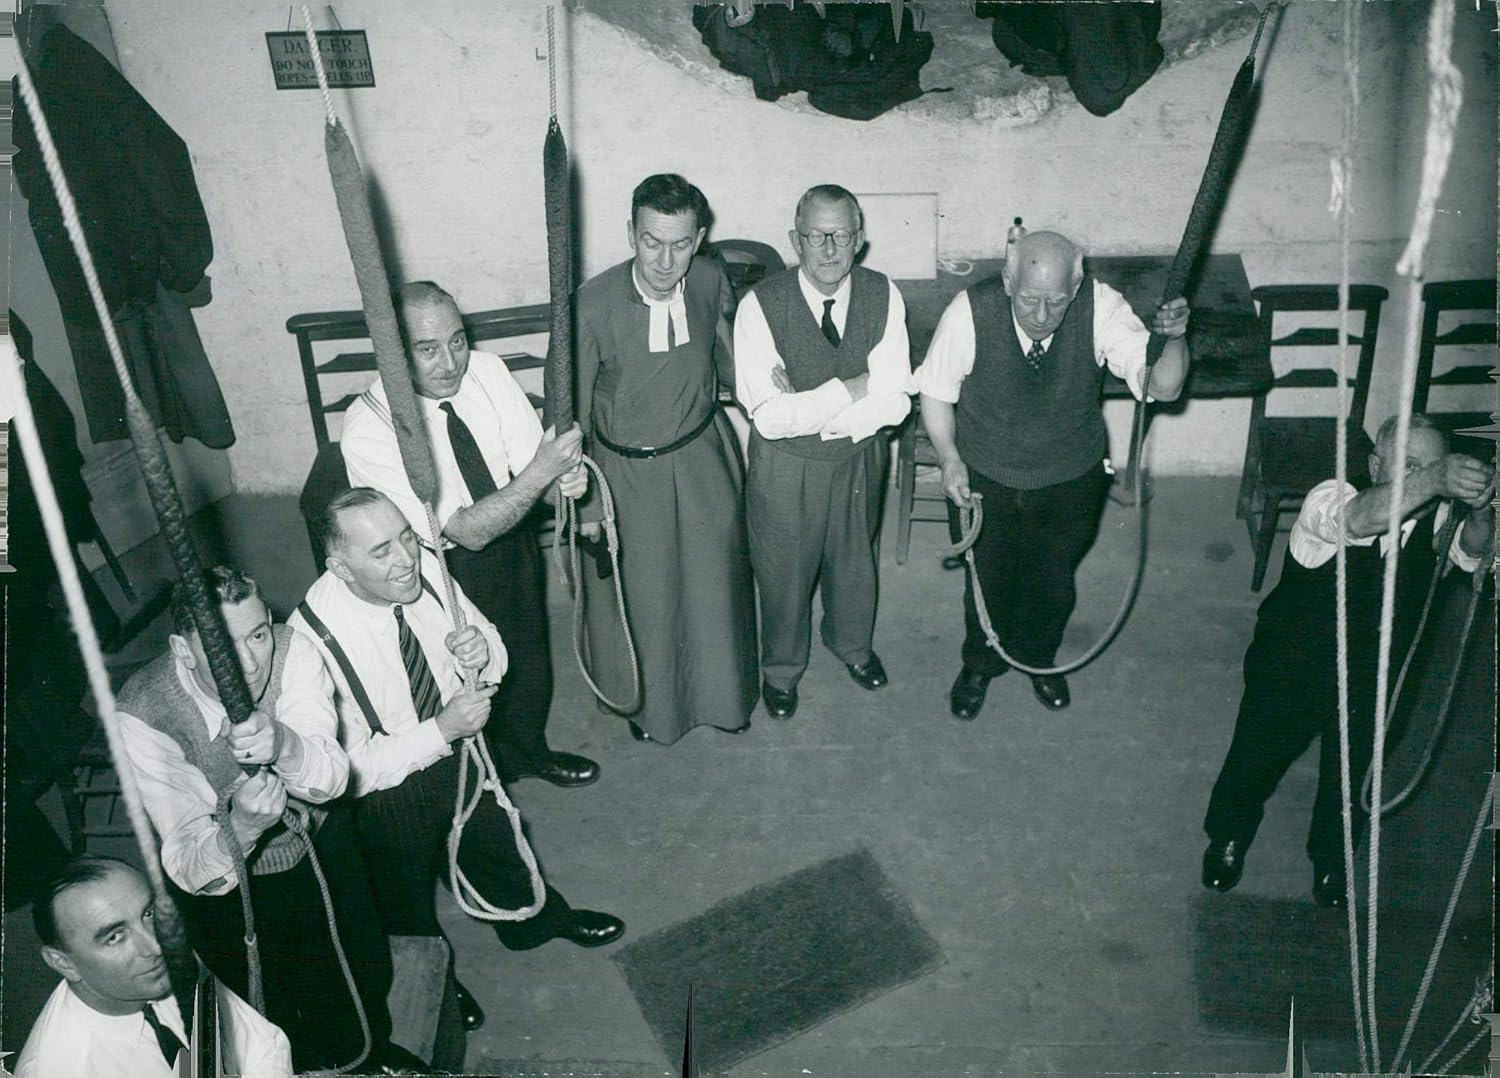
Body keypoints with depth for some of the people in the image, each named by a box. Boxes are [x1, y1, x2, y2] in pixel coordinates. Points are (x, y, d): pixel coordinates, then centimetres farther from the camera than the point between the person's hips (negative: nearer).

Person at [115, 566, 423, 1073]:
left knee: (368, 984, 8)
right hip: (231, 885, -2)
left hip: (322, 842, 2)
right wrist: (241, 829, -51)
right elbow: (190, 869, -30)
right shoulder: (144, 716, -28)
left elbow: (331, 780, -27)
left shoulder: (289, 649, -22)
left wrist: (282, 745, -48)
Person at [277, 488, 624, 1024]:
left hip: (457, 749, 5)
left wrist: (482, 651, -28)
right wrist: (441, 731, -34)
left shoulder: (426, 568, -21)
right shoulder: (313, 640, -35)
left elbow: (494, 649, -5)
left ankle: (538, 919, 62)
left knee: (495, 845, 30)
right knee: (409, 906, 23)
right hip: (388, 795, -4)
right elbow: (344, 769, -31)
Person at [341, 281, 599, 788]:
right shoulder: (368, 430, -30)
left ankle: (529, 751, 56)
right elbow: (470, 532, -32)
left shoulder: (487, 370, -15)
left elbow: (529, 459, -11)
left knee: (529, 663, 26)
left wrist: (566, 472, -35)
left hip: (513, 543, 5)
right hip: (441, 572, -5)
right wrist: (541, 471, -40)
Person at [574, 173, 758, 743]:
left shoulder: (710, 282, -12)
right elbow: (572, 408, -15)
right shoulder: (593, 304, -24)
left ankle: (721, 692, 46)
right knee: (641, 594, 15)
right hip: (628, 470, -3)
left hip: (704, 456, 3)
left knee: (714, 583, 18)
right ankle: (646, 700, 45)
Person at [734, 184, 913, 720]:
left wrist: (807, 409, -25)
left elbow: (894, 403, -19)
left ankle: (853, 643, 57)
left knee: (855, 559, 26)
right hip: (786, 464, -3)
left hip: (860, 456, 3)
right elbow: (770, 418, -28)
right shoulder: (761, 306, -24)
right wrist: (852, 387, -25)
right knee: (784, 572, 18)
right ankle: (781, 666, 47)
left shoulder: (883, 296, -15)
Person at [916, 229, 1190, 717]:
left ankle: (1038, 657, 56)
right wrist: (949, 457, -24)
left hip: (1070, 482, 1)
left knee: (1054, 583, 24)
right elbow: (936, 391, -12)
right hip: (985, 481, -1)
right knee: (987, 582, 20)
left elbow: (1161, 387, -28)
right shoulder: (970, 311, -27)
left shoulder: (1101, 306, -25)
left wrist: (1174, 339, -48)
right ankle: (980, 665, 51)